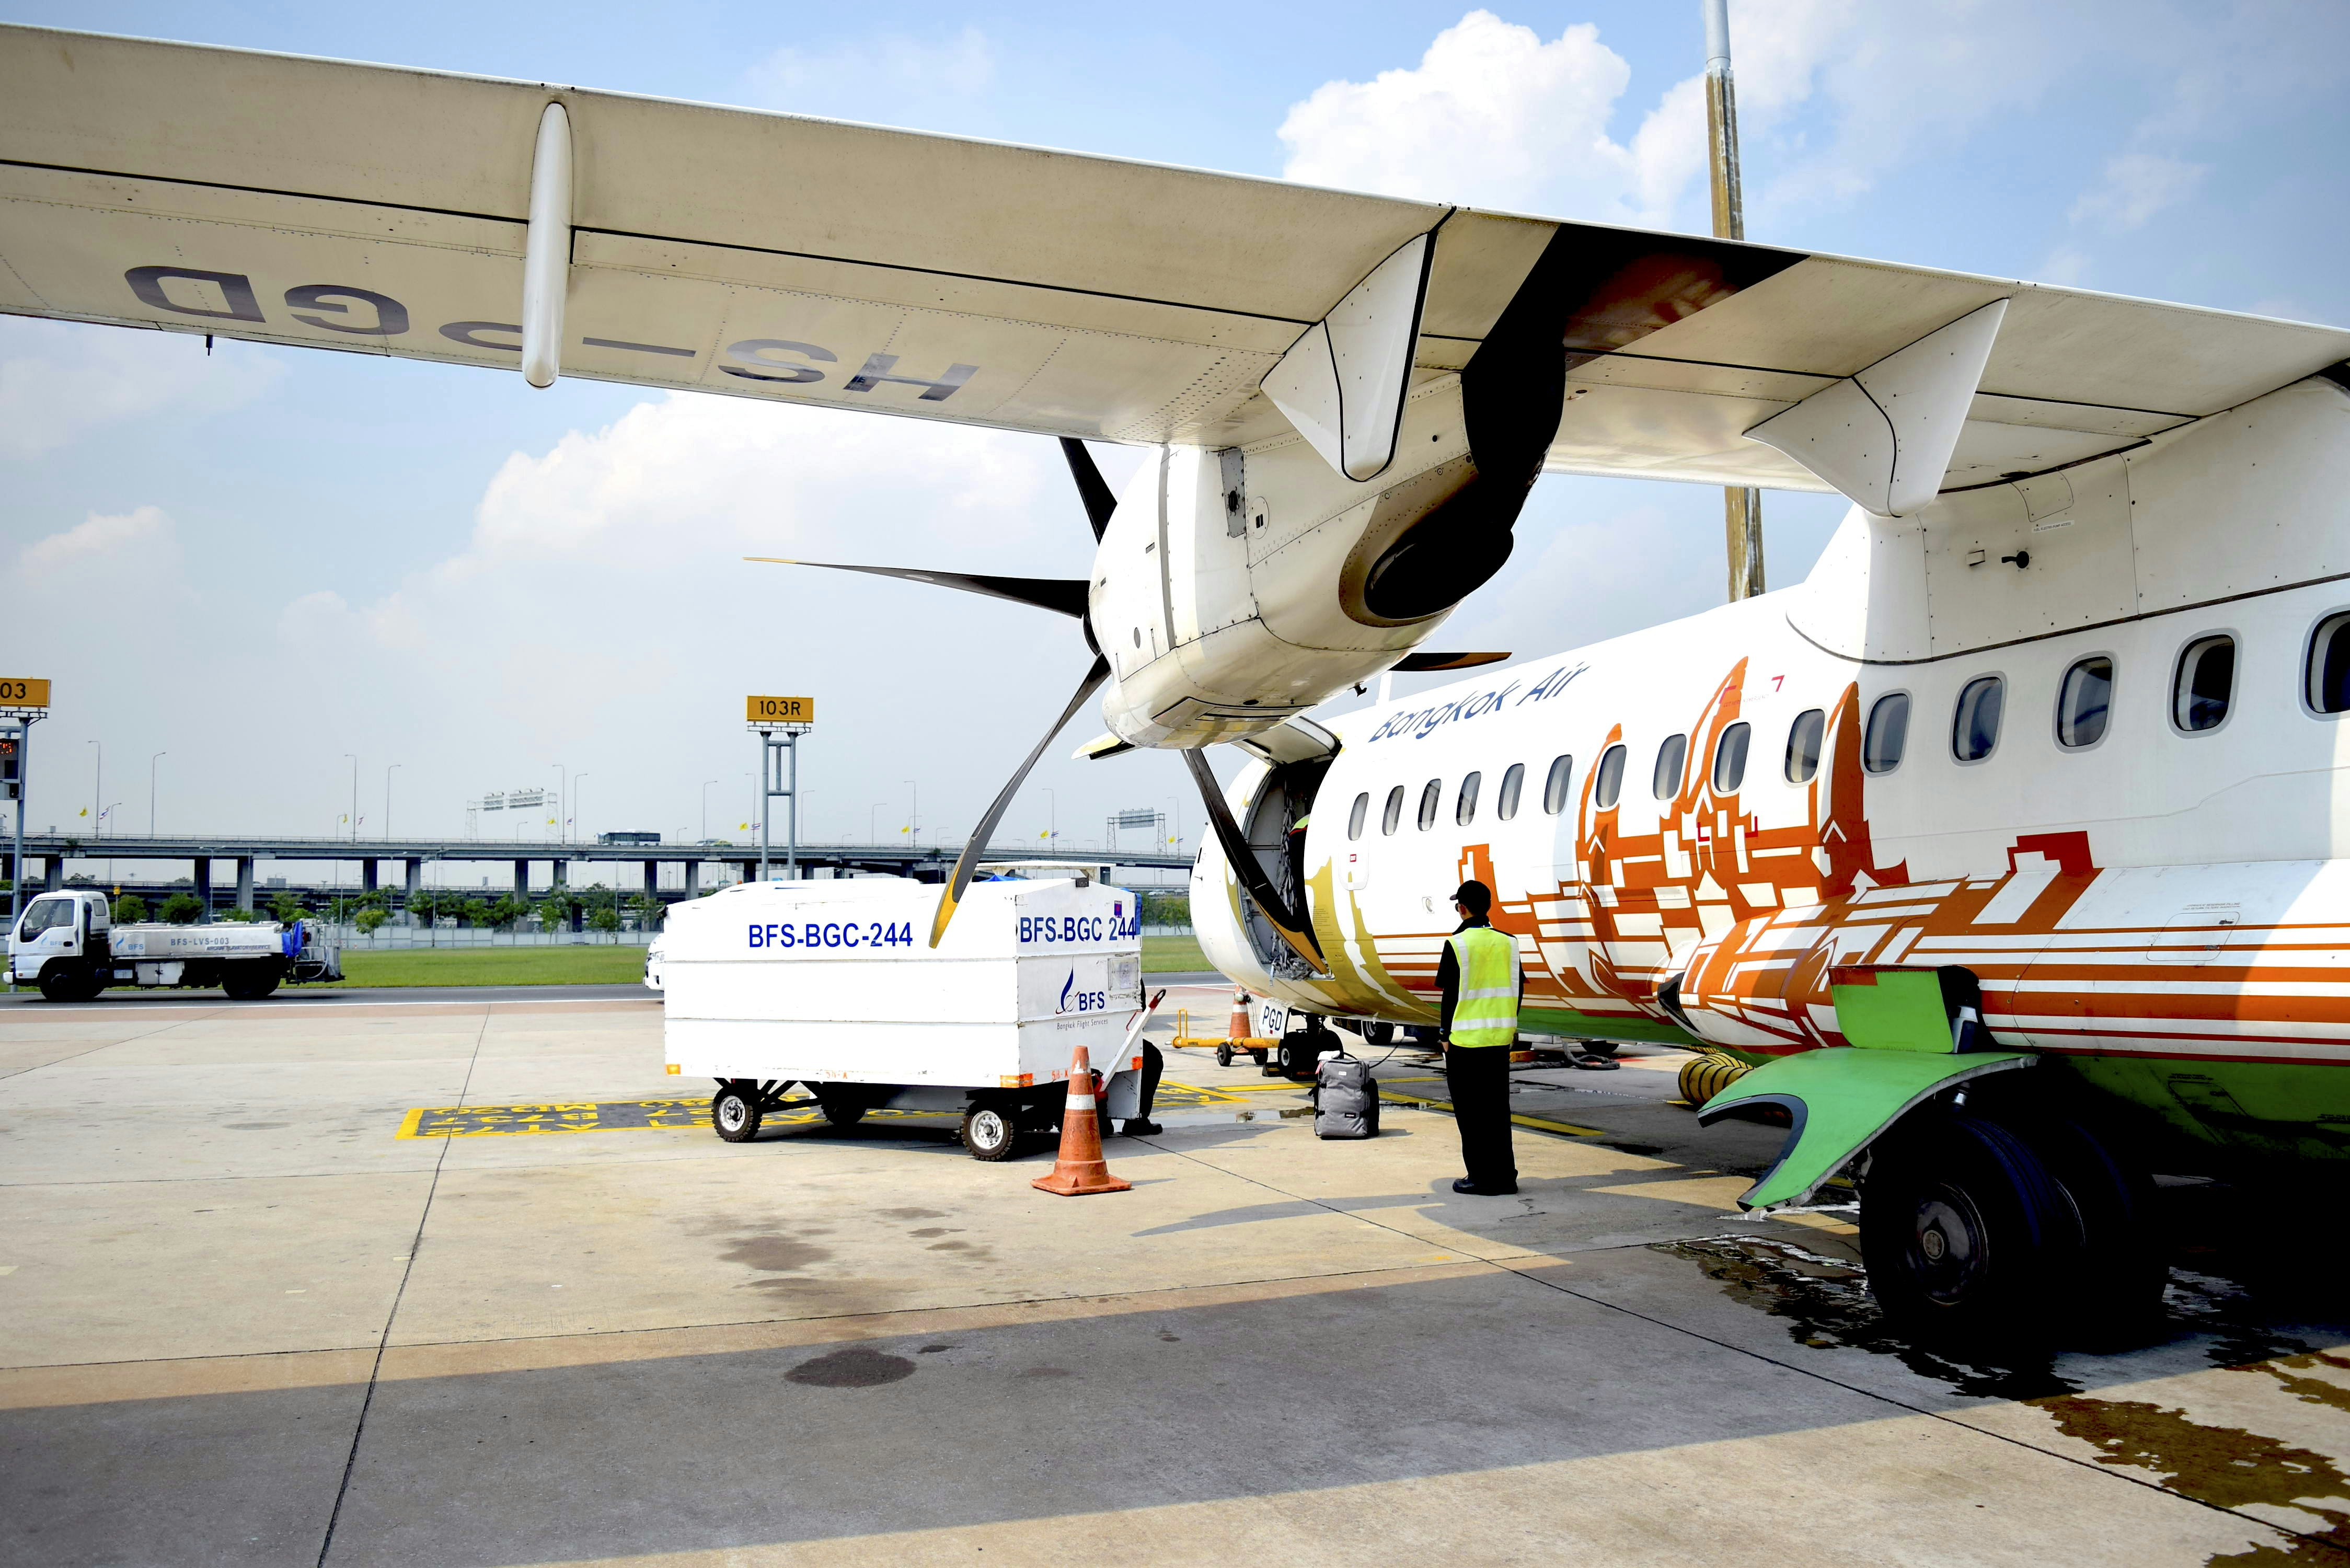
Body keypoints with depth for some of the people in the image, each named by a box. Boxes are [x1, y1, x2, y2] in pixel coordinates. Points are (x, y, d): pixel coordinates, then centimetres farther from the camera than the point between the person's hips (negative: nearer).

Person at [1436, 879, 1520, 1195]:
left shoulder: (1457, 944, -11)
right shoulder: (1508, 943, 5)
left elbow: (1450, 994, -9)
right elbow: (1518, 988, 9)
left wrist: (1446, 1035, 1)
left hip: (1465, 1040, -5)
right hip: (1500, 1038, 5)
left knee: (1471, 1111, 3)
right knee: (1497, 1108, 14)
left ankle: (1482, 1179, 5)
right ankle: (1504, 1177, 17)